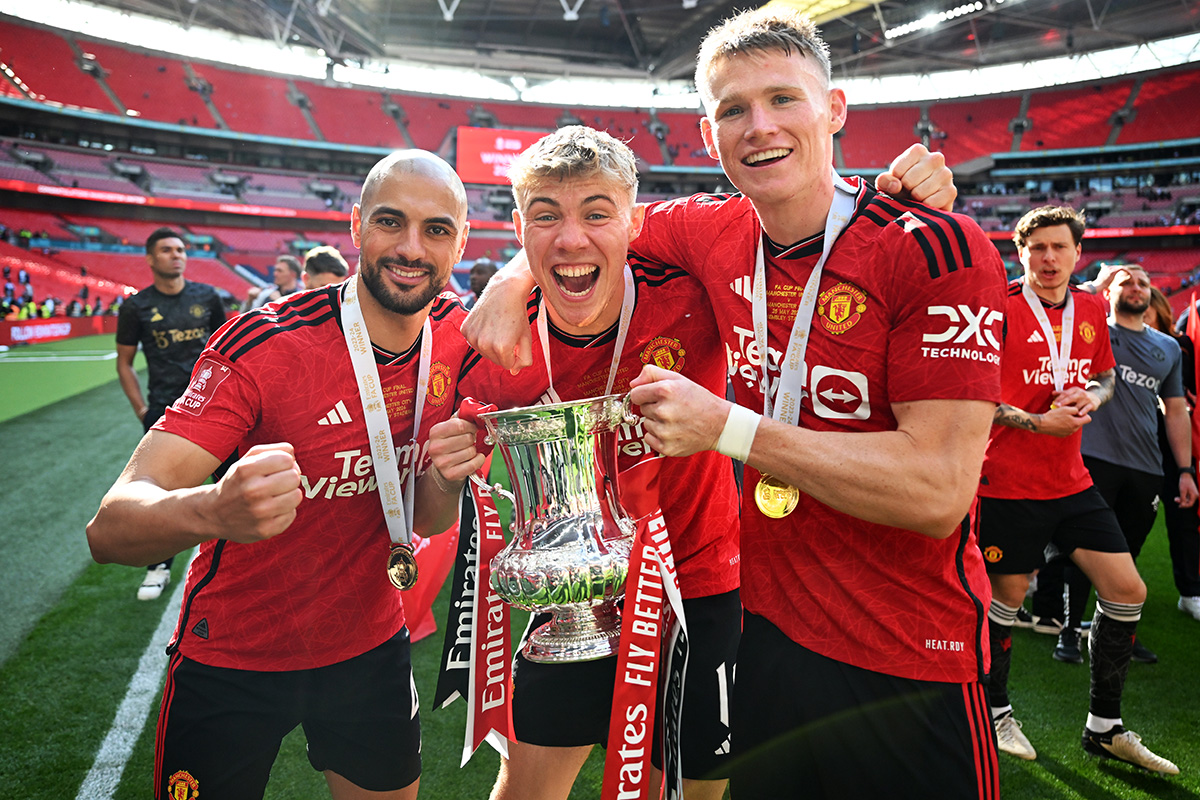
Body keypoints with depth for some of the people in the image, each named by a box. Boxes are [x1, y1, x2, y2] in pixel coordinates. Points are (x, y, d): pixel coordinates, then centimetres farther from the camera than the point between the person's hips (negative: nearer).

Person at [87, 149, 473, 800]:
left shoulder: (455, 333, -10)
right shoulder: (262, 346, -24)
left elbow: (424, 521, -2)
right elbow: (108, 529, -29)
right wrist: (214, 509, -52)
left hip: (369, 646, 4)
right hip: (232, 666, -4)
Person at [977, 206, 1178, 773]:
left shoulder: (1091, 310, 9)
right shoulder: (1000, 309, -10)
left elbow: (1107, 376, 22)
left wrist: (1091, 396, -1)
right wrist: (1038, 423, -18)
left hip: (1072, 482, 6)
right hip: (1009, 484, -6)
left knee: (1127, 591, 6)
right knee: (1007, 598, 4)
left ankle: (1105, 728, 22)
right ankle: (995, 713, 28)